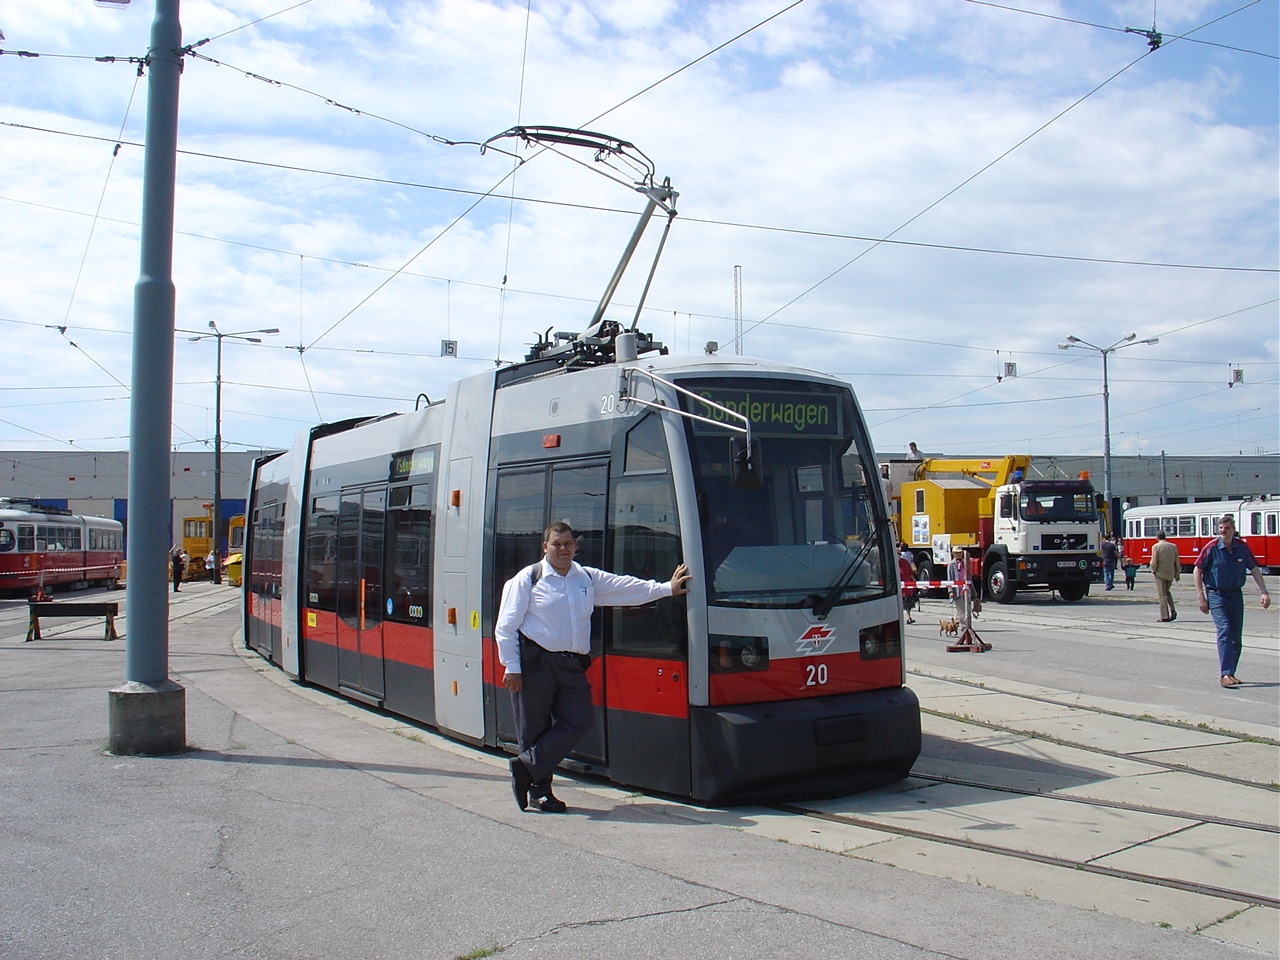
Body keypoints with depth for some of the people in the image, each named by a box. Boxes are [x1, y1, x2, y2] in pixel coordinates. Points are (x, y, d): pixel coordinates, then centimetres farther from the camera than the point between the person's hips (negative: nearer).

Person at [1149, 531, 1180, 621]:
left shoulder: (1156, 546, -10)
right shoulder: (1173, 546, 4)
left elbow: (1154, 562, -14)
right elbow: (1177, 563, 8)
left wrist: (1153, 570, 4)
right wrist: (1177, 575, 15)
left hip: (1160, 573, -5)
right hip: (1170, 574, 5)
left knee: (1162, 595, 1)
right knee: (1167, 592, 24)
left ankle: (1164, 617, -1)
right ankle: (1172, 611, 8)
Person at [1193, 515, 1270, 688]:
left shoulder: (1242, 547, -2)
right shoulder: (1211, 547, -10)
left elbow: (1254, 570, 8)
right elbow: (1198, 571, -4)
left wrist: (1264, 592, 0)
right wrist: (1201, 598, -7)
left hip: (1236, 595, 4)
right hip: (1216, 595, -4)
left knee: (1236, 636, 7)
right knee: (1224, 630, -17)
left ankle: (1230, 673, 19)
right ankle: (1225, 674, -21)